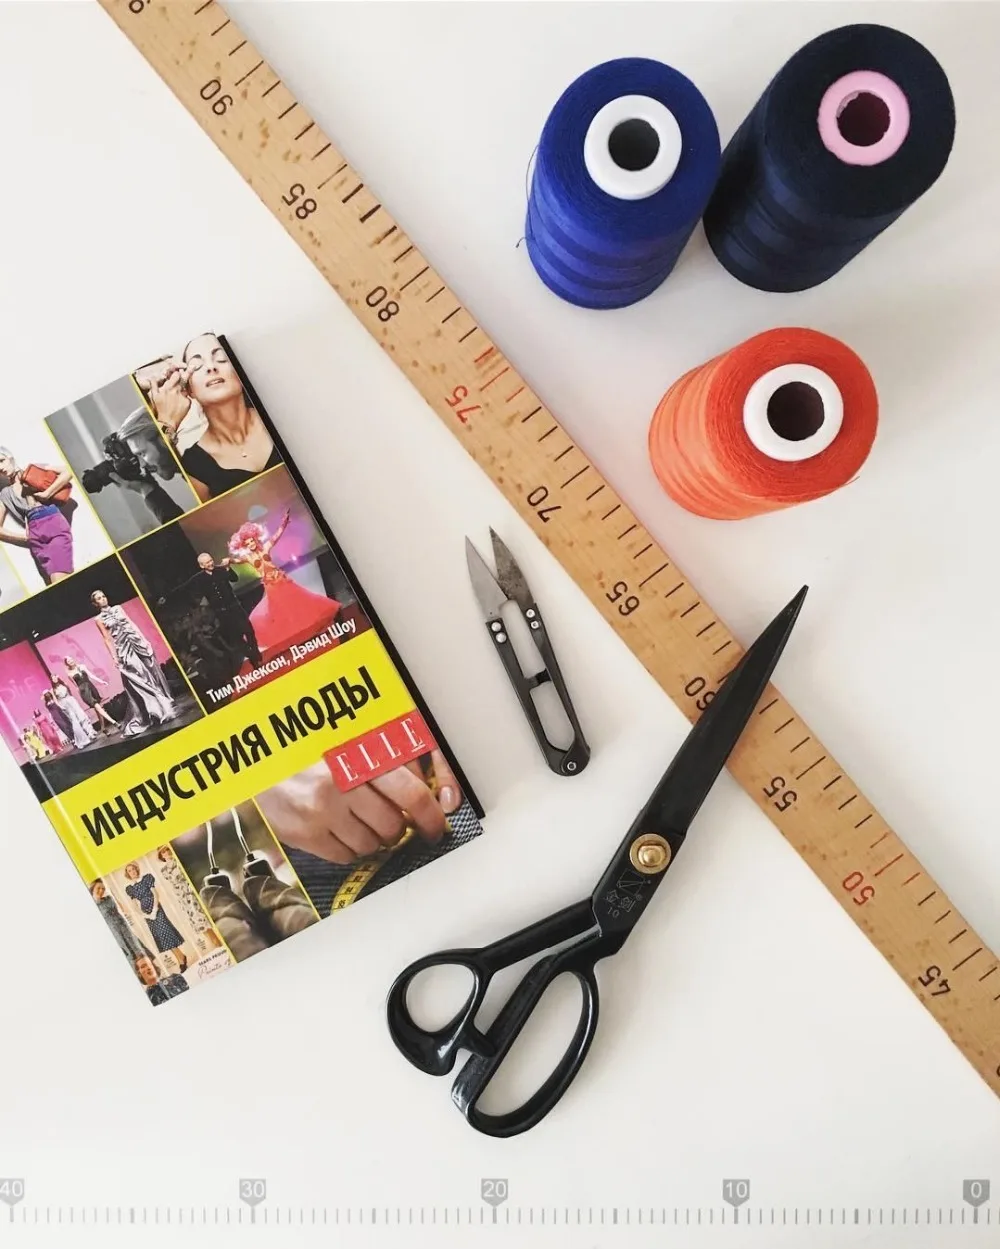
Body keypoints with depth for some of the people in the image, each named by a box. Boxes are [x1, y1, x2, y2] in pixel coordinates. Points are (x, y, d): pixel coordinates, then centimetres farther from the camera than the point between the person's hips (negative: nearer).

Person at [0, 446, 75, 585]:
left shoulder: (33, 470, 15)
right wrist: (24, 536, 7)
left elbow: (66, 473, 0)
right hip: (34, 533, 3)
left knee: (59, 583, -21)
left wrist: (46, 494, -5)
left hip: (54, 524, -3)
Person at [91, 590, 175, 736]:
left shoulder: (118, 608, 12)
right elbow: (107, 639, 0)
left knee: (152, 674, 3)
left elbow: (132, 624, 10)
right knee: (138, 681, -5)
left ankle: (166, 708, 12)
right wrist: (114, 657, -6)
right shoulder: (99, 619, 2)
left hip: (137, 643, 3)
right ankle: (154, 712, 0)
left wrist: (144, 640, 3)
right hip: (123, 649, -3)